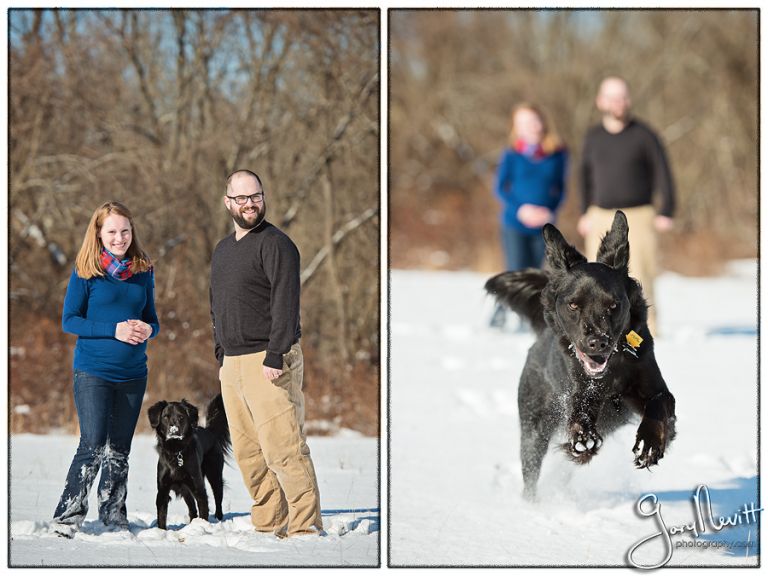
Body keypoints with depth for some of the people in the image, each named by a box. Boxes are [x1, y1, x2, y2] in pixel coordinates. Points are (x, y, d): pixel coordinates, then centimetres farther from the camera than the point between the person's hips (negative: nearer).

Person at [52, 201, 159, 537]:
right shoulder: (85, 272, -5)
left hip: (133, 373, 4)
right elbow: (69, 321, -7)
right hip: (93, 372, -4)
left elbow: (151, 319, 14)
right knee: (93, 445, -12)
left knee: (119, 449, 11)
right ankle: (68, 516, -3)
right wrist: (114, 330, -18)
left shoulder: (143, 272, 7)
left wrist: (148, 330, -10)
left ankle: (113, 515, 22)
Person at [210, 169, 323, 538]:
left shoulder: (275, 244, -7)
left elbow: (285, 304, -15)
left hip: (268, 362, -8)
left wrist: (274, 357, -21)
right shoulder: (222, 250, 19)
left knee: (282, 449, -12)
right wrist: (221, 356, 18)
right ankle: (268, 526, 11)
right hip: (232, 365, 8)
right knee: (247, 452, 6)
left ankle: (305, 527, -10)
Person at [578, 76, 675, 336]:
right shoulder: (593, 137, 10)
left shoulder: (643, 135, -1)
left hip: (637, 216, -4)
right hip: (601, 217, 4)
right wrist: (585, 213, 16)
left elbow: (662, 173, 1)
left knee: (639, 276, -12)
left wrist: (666, 212, -5)